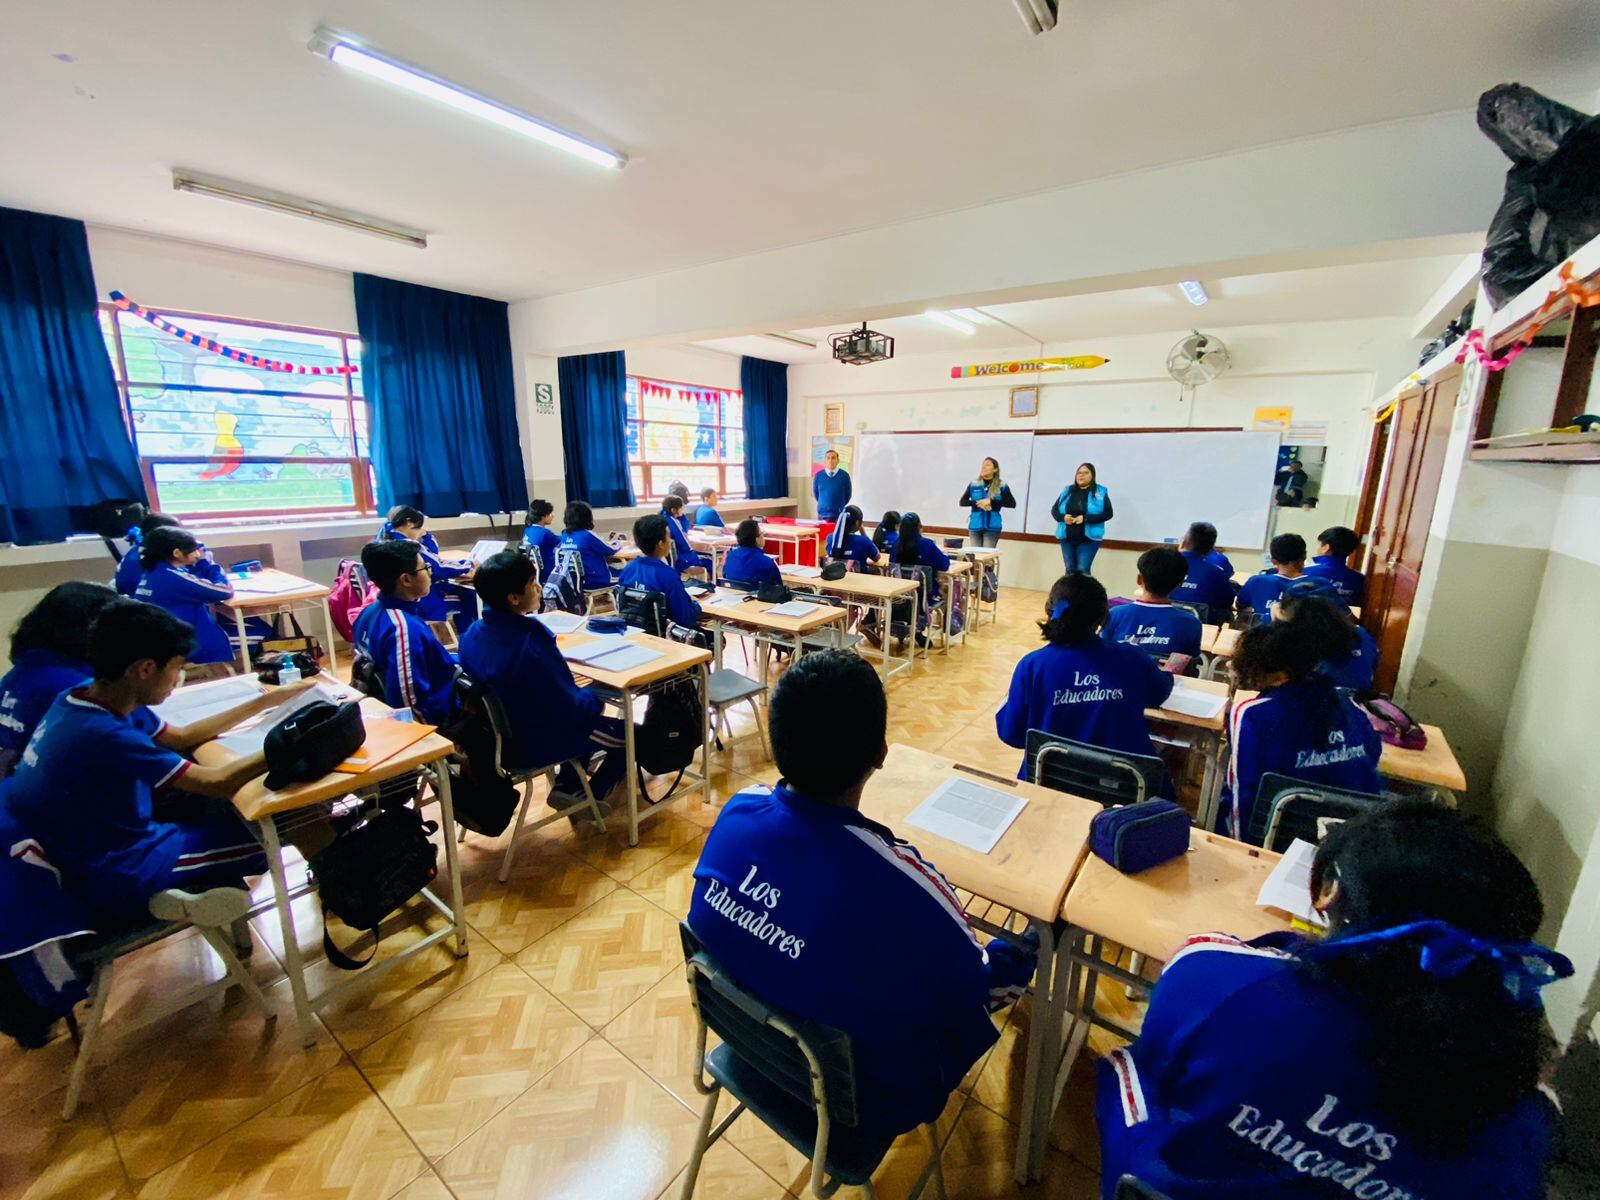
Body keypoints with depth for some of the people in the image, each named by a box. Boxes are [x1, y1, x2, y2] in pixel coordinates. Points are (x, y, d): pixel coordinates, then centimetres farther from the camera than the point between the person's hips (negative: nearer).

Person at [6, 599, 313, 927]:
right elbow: (216, 782, -27)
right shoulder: (103, 734, -33)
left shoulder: (83, 698, -6)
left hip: (96, 839, 8)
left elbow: (181, 738, 6)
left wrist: (267, 700, 4)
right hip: (117, 875, -8)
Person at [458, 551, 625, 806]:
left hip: (498, 735, 8)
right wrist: (596, 697, -5)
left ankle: (568, 786, 33)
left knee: (588, 717, 29)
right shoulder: (531, 644, -33)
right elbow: (570, 709, -26)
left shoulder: (473, 632, -7)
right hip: (534, 745, -8)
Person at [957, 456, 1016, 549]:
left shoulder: (1002, 486, -1)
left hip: (992, 527, -2)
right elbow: (962, 502, 4)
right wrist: (978, 503, -13)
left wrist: (991, 502, -15)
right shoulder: (974, 484, 5)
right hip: (975, 526, 2)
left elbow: (1012, 504, -6)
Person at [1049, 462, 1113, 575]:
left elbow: (1108, 513, -7)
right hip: (1067, 538, 3)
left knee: (1082, 570, -9)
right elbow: (1054, 509, 11)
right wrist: (1063, 517, -11)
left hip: (1089, 538, -3)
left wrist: (1085, 518, -19)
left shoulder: (1101, 492, -1)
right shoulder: (1067, 491, 8)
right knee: (1070, 570, 9)